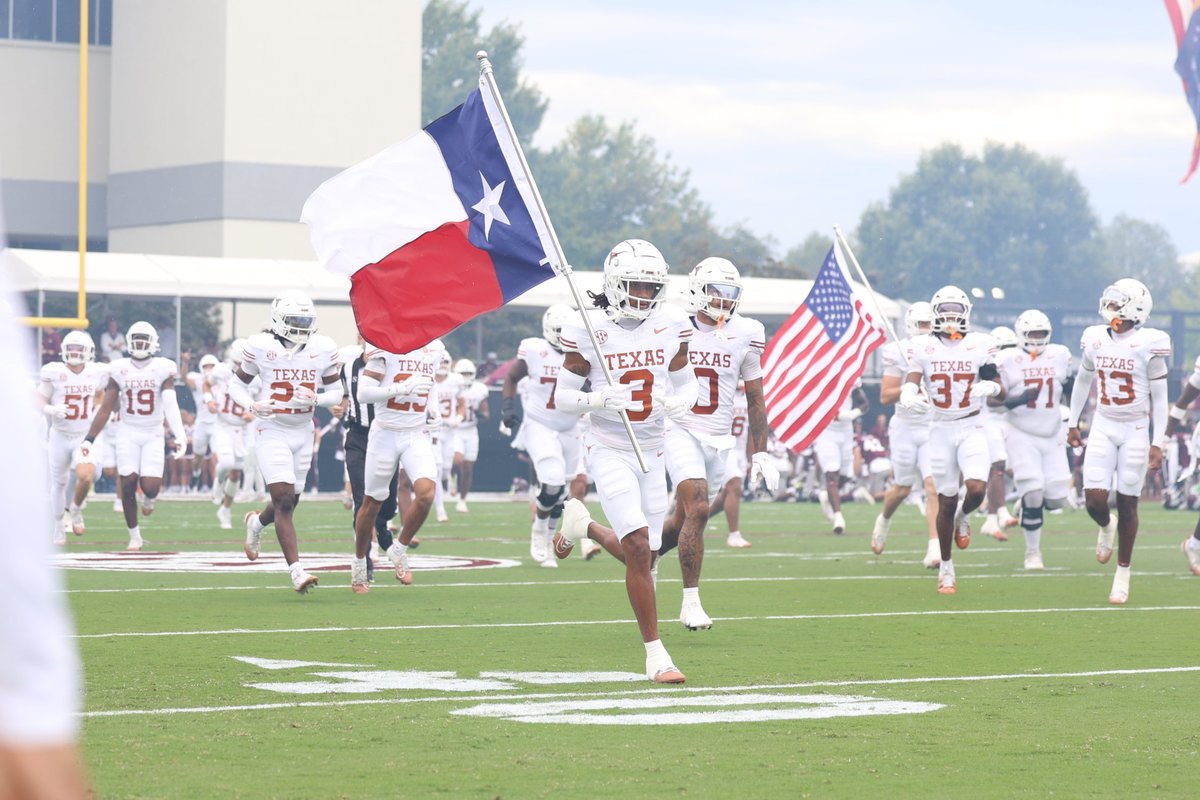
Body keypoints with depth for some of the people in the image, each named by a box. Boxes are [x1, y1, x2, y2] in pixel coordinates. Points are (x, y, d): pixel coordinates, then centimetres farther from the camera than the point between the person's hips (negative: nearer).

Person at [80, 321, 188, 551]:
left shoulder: (163, 369, -4)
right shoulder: (119, 370, 0)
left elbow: (171, 405, -14)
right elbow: (105, 409, 3)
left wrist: (180, 436, -28)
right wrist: (89, 439, -2)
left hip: (153, 434, -1)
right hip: (127, 433, 1)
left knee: (150, 486, -12)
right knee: (128, 483, -9)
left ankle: (149, 497, 28)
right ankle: (134, 536, 5)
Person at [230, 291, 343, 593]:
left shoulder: (323, 349, -2)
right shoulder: (260, 346, -7)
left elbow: (336, 392, 7)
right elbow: (237, 384, 5)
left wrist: (315, 399, -14)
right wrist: (251, 405, -15)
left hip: (304, 434, 4)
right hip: (273, 433, -4)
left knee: (289, 502, 14)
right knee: (284, 500, -15)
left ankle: (256, 523, 49)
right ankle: (296, 571, -16)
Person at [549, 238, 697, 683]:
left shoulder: (670, 326, -1)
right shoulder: (589, 330, -10)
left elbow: (686, 384, 11)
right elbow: (562, 395, -3)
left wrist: (679, 402, -13)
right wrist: (601, 400, -23)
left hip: (651, 452, 5)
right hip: (609, 450, -5)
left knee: (642, 555, 11)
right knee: (638, 547, -17)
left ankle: (580, 526, 42)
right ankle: (655, 654, -9)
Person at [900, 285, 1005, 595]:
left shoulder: (980, 345, -1)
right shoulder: (923, 347, -2)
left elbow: (1001, 392, 3)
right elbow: (910, 381, -14)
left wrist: (991, 387, -21)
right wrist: (909, 397, -37)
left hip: (972, 429, 0)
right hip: (941, 430, 0)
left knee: (976, 488, -21)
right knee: (947, 501, 3)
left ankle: (963, 517, 16)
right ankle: (945, 568, 18)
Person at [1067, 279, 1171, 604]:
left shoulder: (1148, 344, -10)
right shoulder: (1095, 340, 1)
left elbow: (1159, 398, -5)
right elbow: (1082, 381, 18)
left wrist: (1157, 443, -9)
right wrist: (1072, 424, 20)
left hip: (1136, 430, -3)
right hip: (1103, 427, 3)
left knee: (1127, 504, 2)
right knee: (1094, 500, -7)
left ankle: (1123, 576, 14)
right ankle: (1106, 527, 31)